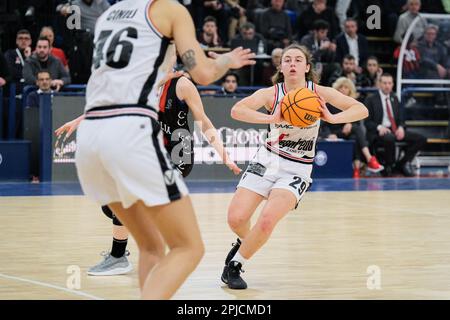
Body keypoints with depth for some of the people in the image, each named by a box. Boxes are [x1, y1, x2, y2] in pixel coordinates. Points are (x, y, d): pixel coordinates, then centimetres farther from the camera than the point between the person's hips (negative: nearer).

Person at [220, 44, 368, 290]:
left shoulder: (318, 93, -8)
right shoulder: (271, 93, -10)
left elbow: (361, 110, -14)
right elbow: (236, 111, -26)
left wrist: (332, 118, -32)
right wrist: (271, 119, -41)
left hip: (297, 171, -1)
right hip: (267, 161, 1)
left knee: (267, 221, -21)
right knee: (236, 219, -10)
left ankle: (235, 265, 3)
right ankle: (246, 242, 28)